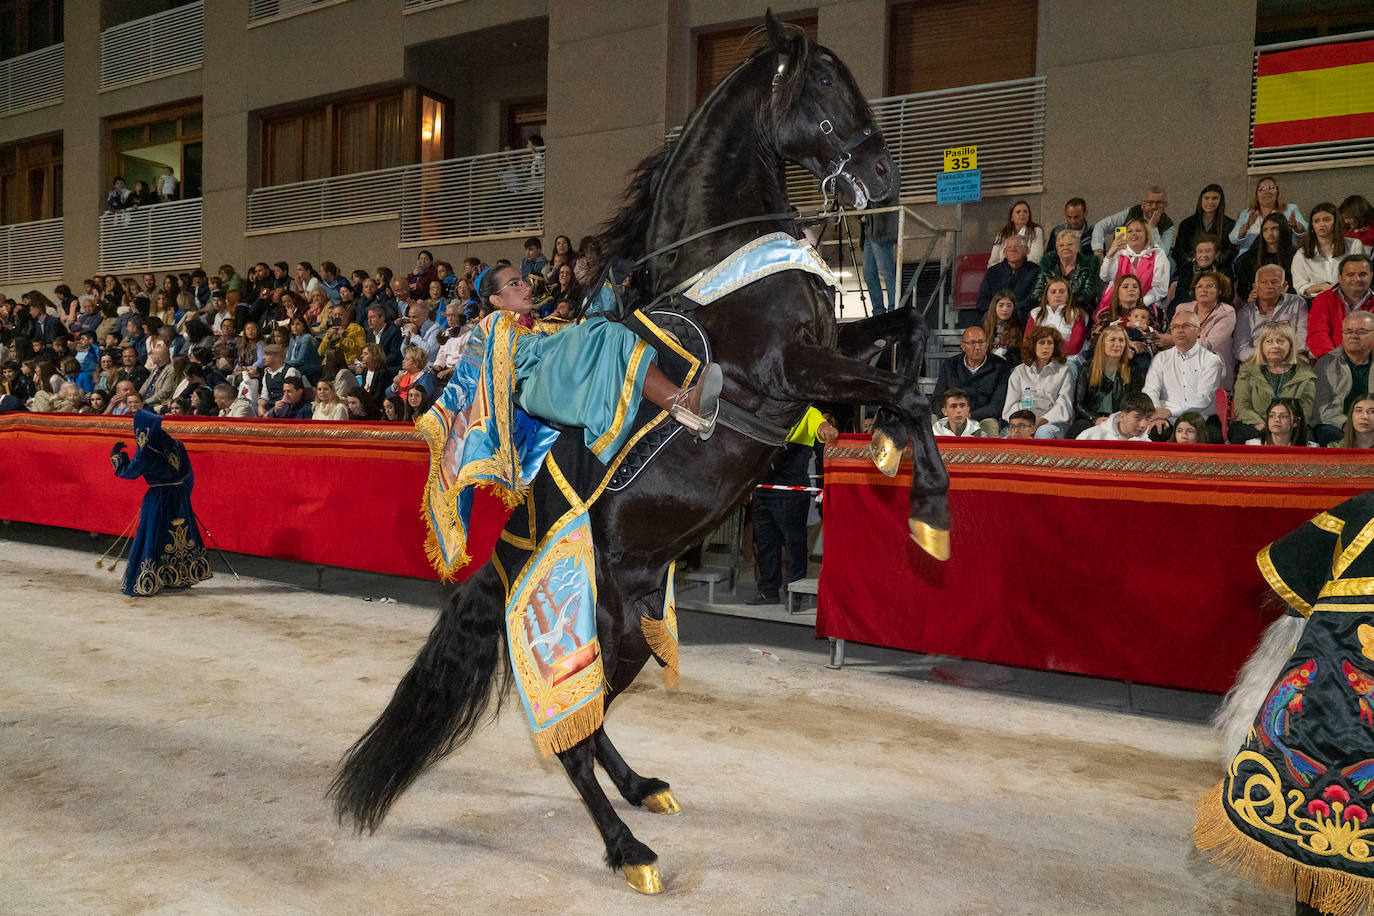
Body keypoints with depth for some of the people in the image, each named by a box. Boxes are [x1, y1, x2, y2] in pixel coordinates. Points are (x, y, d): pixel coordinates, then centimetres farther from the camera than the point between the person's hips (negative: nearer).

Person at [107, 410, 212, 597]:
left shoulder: (146, 453, -16)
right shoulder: (174, 443, 0)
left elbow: (129, 471, -1)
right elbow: (187, 471, 7)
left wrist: (116, 455, 13)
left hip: (158, 499, -6)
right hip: (180, 496, 6)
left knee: (152, 539, 2)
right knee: (179, 534, 15)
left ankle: (144, 585, 6)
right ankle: (181, 578, 24)